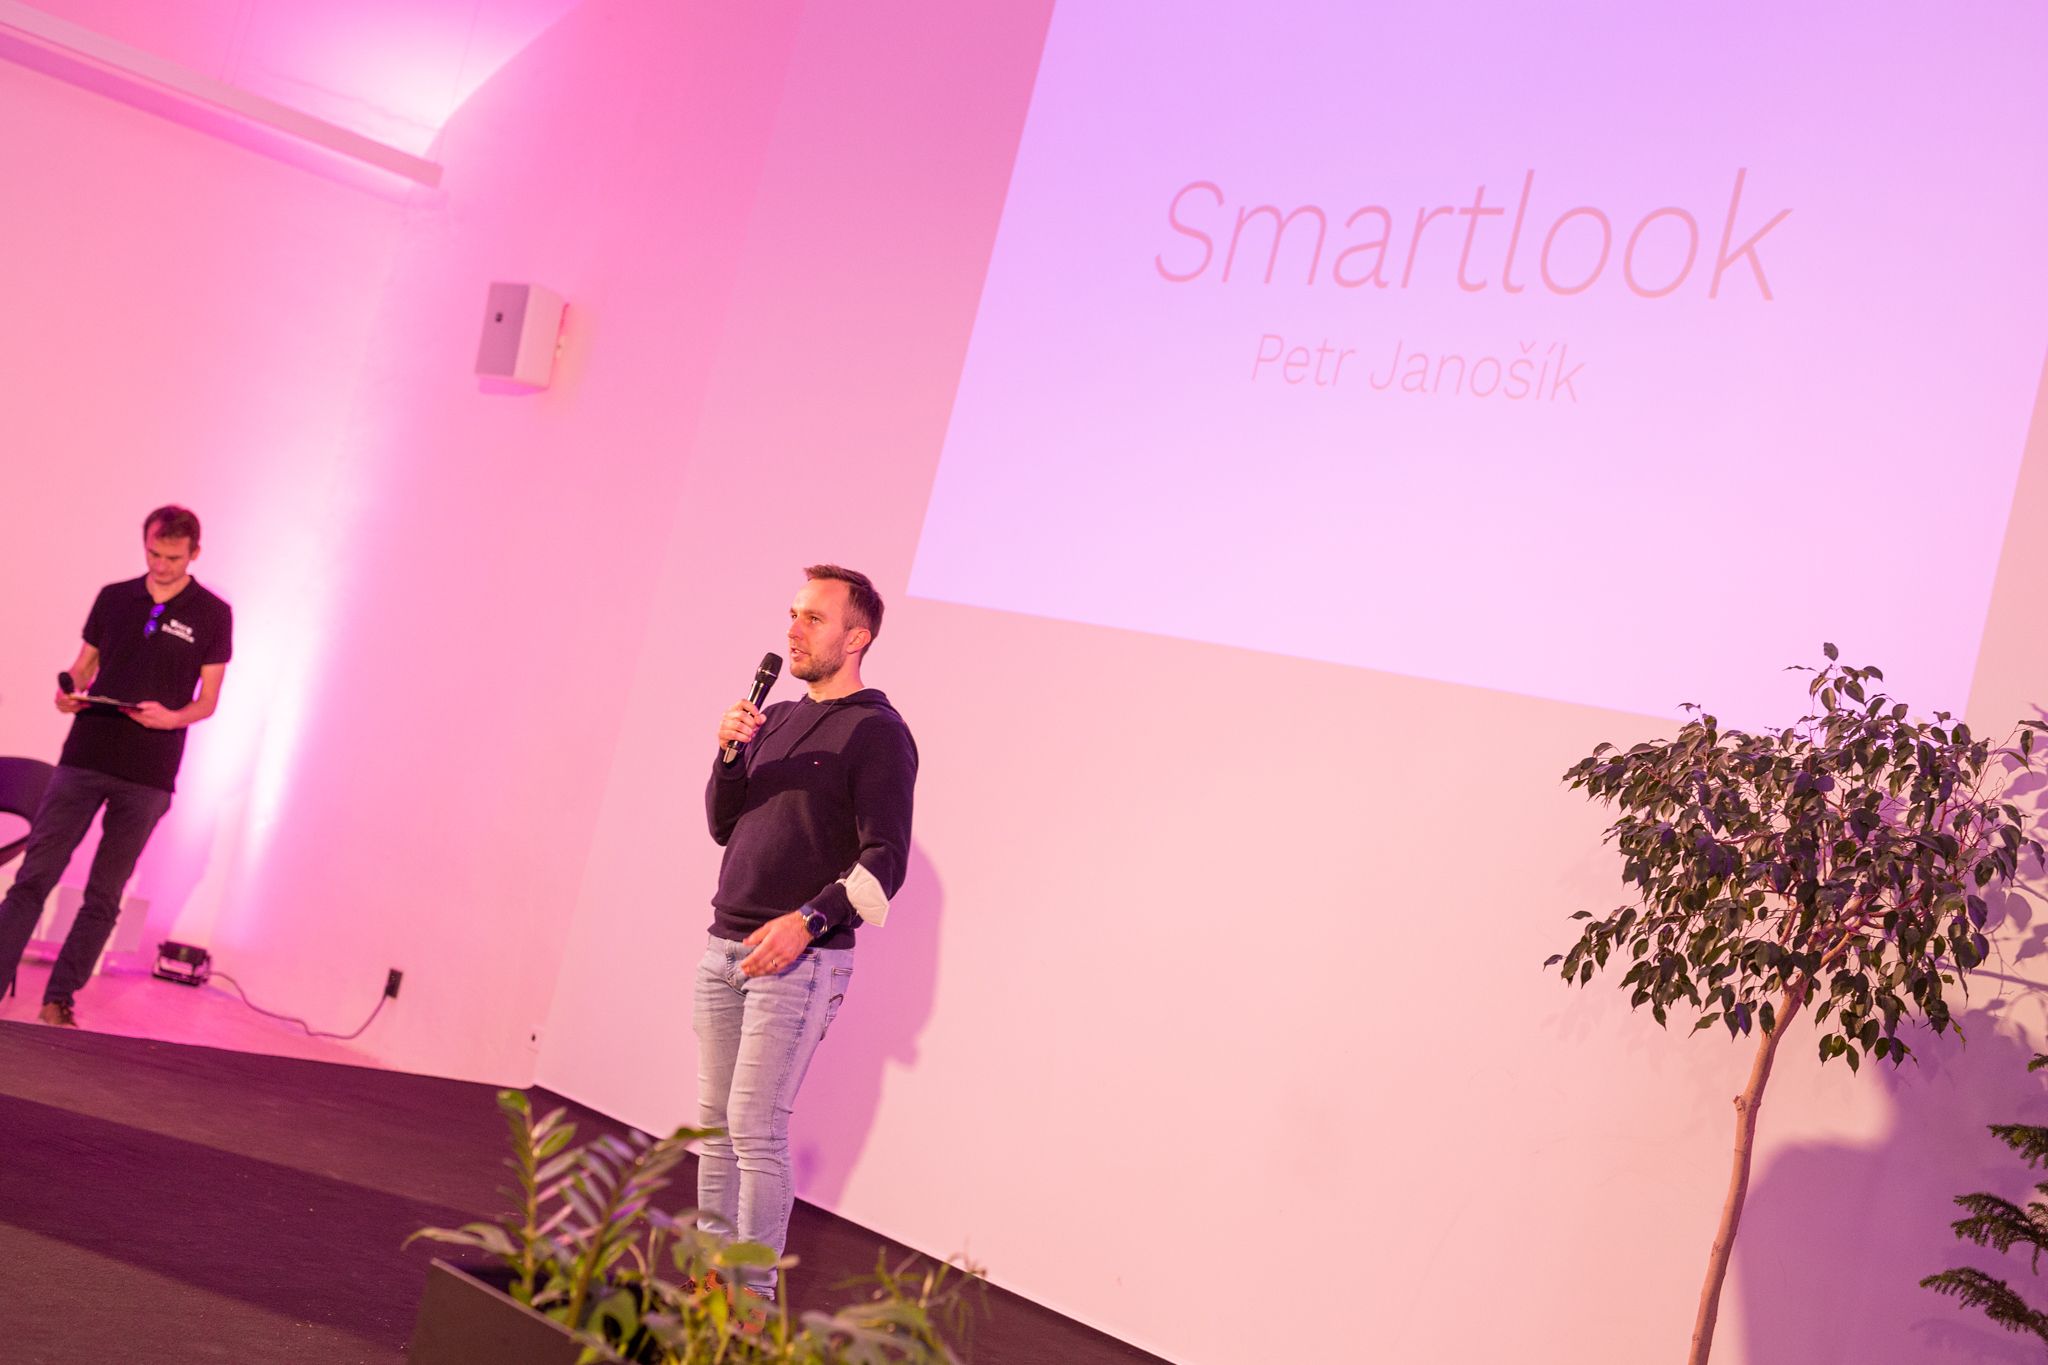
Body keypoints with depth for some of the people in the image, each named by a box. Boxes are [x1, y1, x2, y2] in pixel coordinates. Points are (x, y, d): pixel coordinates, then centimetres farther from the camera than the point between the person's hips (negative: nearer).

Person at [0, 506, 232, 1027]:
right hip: (84, 757, 2)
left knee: (104, 896, 3)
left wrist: (172, 717, -17)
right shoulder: (113, 598, 10)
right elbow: (84, 665, 15)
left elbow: (208, 700, 3)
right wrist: (69, 691, -7)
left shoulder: (212, 615, 3)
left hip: (148, 776, -2)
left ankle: (59, 1000, 11)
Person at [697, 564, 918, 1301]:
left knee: (754, 1128, -9)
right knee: (716, 1121, 9)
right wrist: (730, 754, 0)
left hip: (800, 960, -7)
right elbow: (722, 825, 17)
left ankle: (754, 1294, -1)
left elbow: (885, 861, -14)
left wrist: (808, 920, -26)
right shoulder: (777, 719, 15)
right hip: (725, 949, 7)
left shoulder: (877, 734, -7)